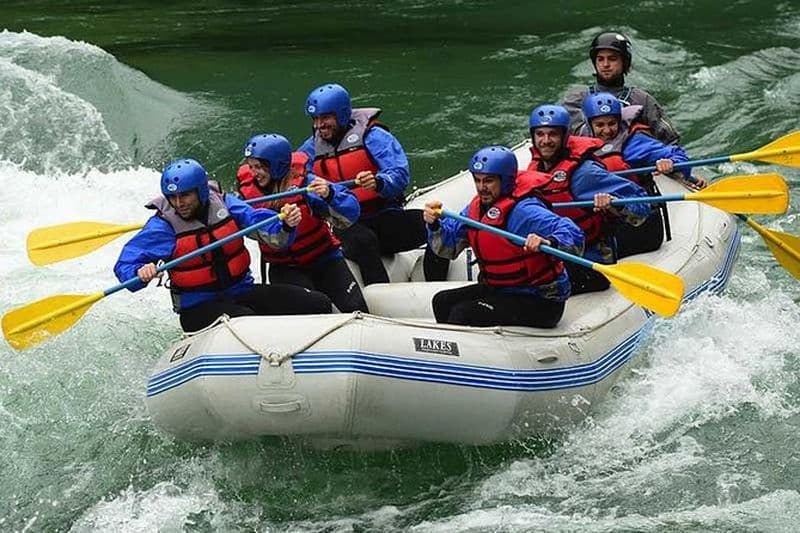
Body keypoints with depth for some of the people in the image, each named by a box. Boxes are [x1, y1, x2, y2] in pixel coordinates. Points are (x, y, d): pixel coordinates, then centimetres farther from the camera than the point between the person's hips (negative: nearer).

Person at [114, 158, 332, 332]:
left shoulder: (224, 204, -1)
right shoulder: (163, 226, -7)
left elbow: (266, 226, -10)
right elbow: (125, 264, -11)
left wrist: (286, 224, -33)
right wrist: (141, 273, -34)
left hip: (243, 292, 4)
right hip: (199, 308, -4)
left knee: (318, 304, -9)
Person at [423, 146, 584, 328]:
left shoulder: (524, 211, -22)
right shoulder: (476, 208, 4)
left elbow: (573, 235, -32)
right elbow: (448, 249, 7)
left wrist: (548, 242, -52)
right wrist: (434, 224, -11)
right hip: (500, 290, 9)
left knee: (462, 313, -20)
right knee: (443, 302, 4)